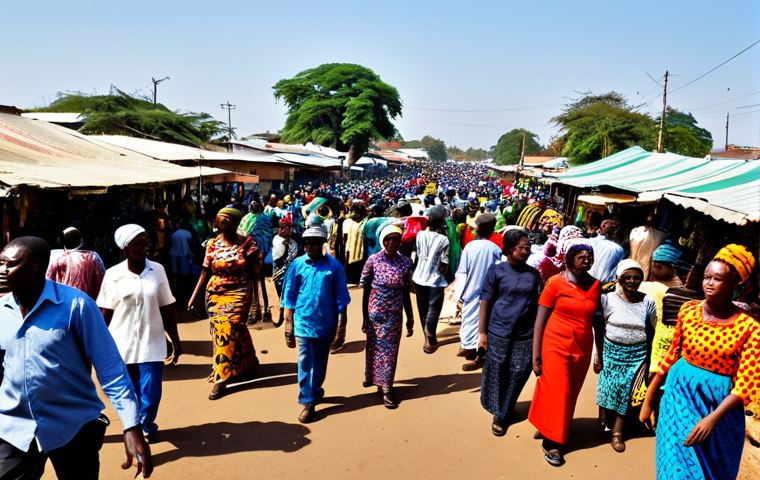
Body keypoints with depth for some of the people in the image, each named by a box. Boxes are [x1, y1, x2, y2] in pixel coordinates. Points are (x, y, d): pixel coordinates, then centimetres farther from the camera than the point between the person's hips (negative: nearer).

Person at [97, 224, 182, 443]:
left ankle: (146, 426, 28)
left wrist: (175, 341, 6)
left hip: (152, 344, 1)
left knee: (151, 395, -1)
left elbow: (167, 308, 4)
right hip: (122, 345, 0)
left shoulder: (157, 270, 0)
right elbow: (104, 314, 0)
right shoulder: (113, 275, -4)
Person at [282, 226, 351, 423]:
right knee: (305, 362, 2)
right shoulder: (297, 265, -3)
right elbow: (290, 295, 2)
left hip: (325, 323, 1)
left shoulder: (334, 266, -5)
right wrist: (289, 323, 0)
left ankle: (315, 391, 35)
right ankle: (307, 402, 11)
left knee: (320, 362, 15)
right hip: (303, 322, 0)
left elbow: (341, 297, 1)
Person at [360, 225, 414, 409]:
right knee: (373, 347, 14)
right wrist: (364, 317, -3)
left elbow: (406, 294, 4)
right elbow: (366, 291, -3)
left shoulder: (405, 263, -4)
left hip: (394, 316, 0)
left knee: (390, 350, 4)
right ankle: (371, 376, 39)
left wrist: (410, 318, 6)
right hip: (374, 313, 0)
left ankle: (386, 388, 15)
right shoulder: (373, 260, -8)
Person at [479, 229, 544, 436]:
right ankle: (497, 409, 32)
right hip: (498, 333, -2)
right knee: (496, 374, 9)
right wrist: (482, 332, -5)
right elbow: (485, 301, -2)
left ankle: (502, 416, 23)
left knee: (516, 376, 5)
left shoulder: (534, 274, 5)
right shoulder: (496, 270, -2)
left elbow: (540, 304, 9)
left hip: (525, 335, 2)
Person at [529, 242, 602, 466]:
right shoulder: (556, 282, -8)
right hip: (556, 345, -4)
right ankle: (551, 443, 14)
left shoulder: (596, 286, 4)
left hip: (582, 349, 4)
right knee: (557, 392, -2)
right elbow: (540, 318, -8)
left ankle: (547, 429, 34)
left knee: (570, 394, 13)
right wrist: (536, 354, -11)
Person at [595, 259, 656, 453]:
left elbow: (652, 333, 3)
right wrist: (599, 357, -3)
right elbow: (601, 329, -2)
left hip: (637, 355, 0)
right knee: (608, 389, 5)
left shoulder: (648, 302, -3)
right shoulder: (609, 299, -6)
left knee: (626, 391, 2)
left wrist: (648, 360, 1)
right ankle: (607, 424, 26)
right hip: (611, 351, 0)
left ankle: (617, 432, 12)